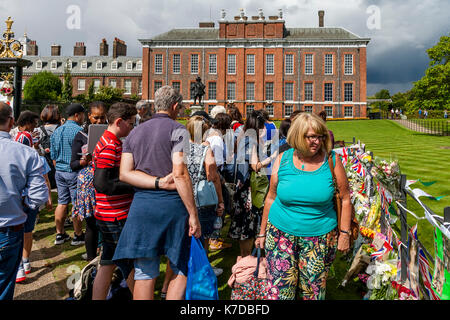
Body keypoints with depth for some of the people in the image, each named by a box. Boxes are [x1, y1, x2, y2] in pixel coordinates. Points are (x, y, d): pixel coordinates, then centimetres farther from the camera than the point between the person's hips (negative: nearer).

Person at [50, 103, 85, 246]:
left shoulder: (56, 132, 12)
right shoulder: (78, 131, -13)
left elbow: (53, 156, 17)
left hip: (59, 171, 7)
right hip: (74, 172, -7)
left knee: (62, 203, 13)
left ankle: (60, 234, 19)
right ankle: (78, 235, 10)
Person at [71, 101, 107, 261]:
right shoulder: (81, 136, 5)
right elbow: (73, 164, 5)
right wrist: (84, 161, -15)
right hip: (88, 184, -1)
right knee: (92, 224, 3)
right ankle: (91, 260, 19)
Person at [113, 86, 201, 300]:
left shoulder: (135, 132, 14)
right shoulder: (178, 130, -3)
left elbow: (124, 173, 2)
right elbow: (180, 174, -15)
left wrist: (158, 182, -6)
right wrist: (193, 214, -13)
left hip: (141, 204, 5)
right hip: (172, 203, -4)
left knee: (144, 274, 11)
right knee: (181, 269, 12)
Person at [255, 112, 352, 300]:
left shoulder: (332, 160, -4)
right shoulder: (283, 160, -2)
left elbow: (345, 199, 2)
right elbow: (271, 198, 5)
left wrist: (344, 233, 0)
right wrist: (262, 233, 9)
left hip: (319, 238, 0)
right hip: (281, 235, 1)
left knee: (313, 291, 12)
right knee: (280, 292, 5)